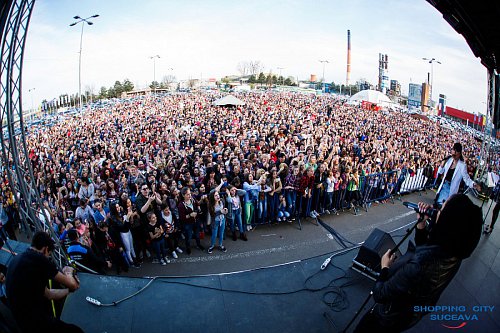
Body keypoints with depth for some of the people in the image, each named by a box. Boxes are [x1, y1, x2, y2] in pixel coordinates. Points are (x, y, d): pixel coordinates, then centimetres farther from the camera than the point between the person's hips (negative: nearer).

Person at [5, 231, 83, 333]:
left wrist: (69, 289, 16)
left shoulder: (18, 259, 8)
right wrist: (68, 272, 10)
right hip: (35, 323, -9)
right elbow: (72, 285, -9)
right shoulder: (39, 258, -18)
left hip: (20, 318, 9)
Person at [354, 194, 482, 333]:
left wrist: (385, 268, -14)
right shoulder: (455, 254, -20)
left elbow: (380, 294, -31)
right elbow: (424, 250, 4)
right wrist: (421, 223, -11)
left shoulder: (418, 267, -46)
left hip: (391, 318, -7)